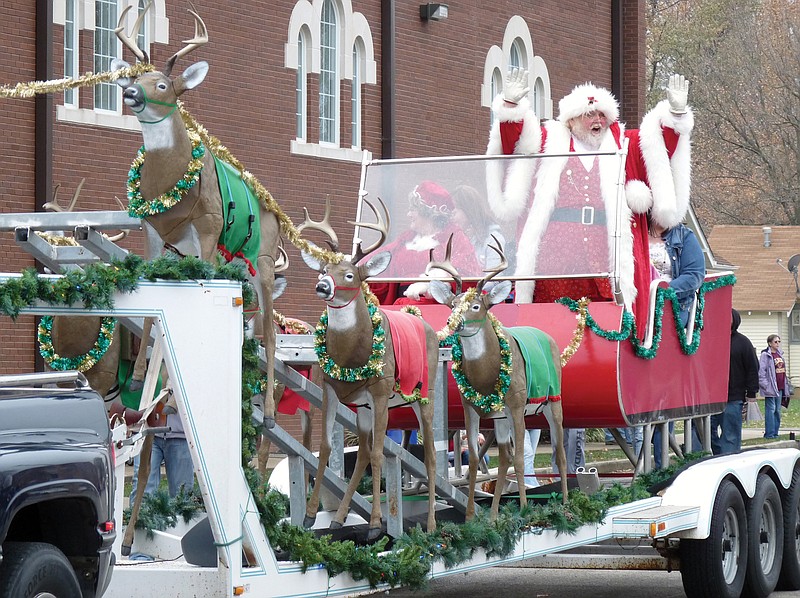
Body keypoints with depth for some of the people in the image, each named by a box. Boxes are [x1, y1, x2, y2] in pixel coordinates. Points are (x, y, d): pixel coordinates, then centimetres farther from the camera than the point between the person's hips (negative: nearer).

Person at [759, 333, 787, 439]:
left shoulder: (779, 354, 14)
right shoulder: (765, 355, -9)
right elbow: (761, 371, -13)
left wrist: (785, 385, 17)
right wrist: (765, 385, -17)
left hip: (780, 387, 8)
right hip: (771, 387, -8)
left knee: (777, 410, 10)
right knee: (771, 410, -7)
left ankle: (775, 432, 15)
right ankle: (769, 434, -4)